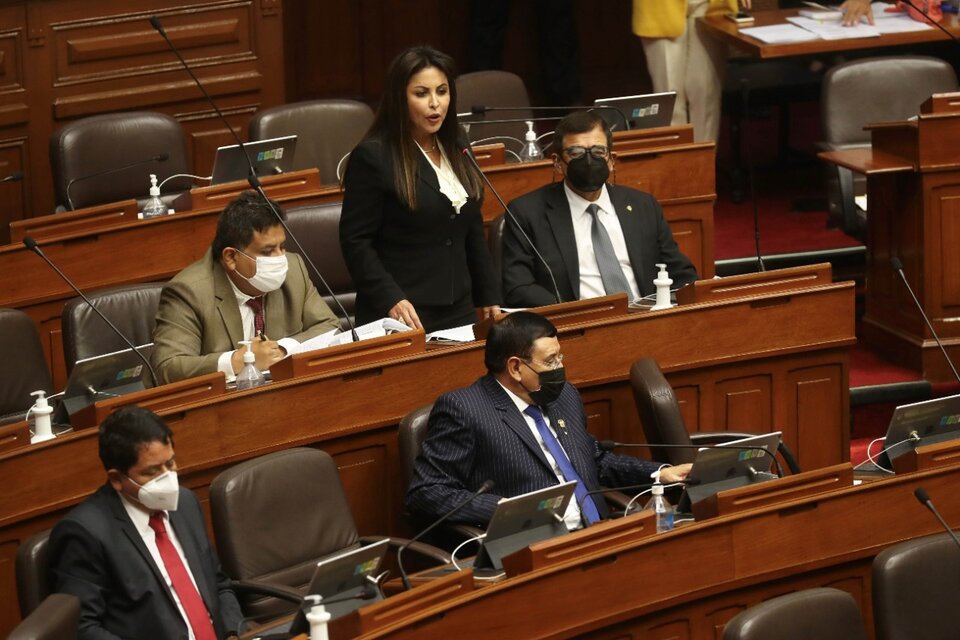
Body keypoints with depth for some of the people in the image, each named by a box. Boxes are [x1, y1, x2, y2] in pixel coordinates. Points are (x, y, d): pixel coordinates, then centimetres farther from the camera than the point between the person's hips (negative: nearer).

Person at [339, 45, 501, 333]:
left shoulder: (457, 153, 12)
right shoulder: (372, 157, -9)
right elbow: (355, 242, -12)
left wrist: (490, 299, 13)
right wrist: (391, 300, -22)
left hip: (459, 311, 6)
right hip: (403, 316, -6)